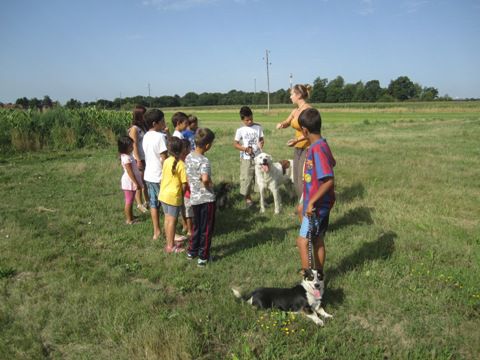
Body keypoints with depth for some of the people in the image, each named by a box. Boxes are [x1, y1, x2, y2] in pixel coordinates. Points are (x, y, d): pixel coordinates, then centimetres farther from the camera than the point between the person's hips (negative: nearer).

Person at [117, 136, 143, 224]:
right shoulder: (126, 158, -22)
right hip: (129, 182, -10)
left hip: (131, 182, 10)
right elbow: (130, 172, -24)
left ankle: (131, 217, 30)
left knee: (130, 201, 18)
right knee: (129, 201, 0)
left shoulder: (128, 156, 9)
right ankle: (128, 220, 9)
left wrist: (136, 182, 19)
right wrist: (136, 183, -21)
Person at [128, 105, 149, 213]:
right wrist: (138, 160, -19)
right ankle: (140, 204, 11)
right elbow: (134, 146, -16)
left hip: (146, 158, 7)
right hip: (139, 159, -7)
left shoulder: (143, 126, 10)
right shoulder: (134, 128, -12)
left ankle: (146, 201, 28)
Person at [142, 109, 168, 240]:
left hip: (149, 175, 8)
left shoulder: (146, 136, 5)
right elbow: (164, 159, -20)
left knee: (153, 203, 14)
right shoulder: (160, 137, -20)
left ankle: (156, 231, 23)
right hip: (160, 176, -8)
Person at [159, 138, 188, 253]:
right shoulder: (181, 165, -17)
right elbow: (184, 184, -14)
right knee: (172, 221, 3)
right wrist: (182, 193, 1)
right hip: (174, 196, -7)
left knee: (167, 219, 16)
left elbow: (163, 178, 10)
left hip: (163, 194, 7)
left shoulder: (166, 161, 2)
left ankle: (169, 243, 27)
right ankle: (171, 247, 12)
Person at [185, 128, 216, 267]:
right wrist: (209, 184, -17)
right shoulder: (204, 160, -22)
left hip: (194, 198, 7)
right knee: (207, 229, 8)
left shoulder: (188, 157, 1)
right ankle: (203, 257, 17)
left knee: (196, 226, 24)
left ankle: (192, 251, 35)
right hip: (207, 199, -7)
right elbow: (205, 178, -37)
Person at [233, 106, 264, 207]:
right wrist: (245, 149, -17)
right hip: (246, 158, -2)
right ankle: (248, 198, 15)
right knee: (246, 178, 1)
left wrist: (261, 143, -14)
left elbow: (261, 139, 9)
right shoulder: (240, 130, -5)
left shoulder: (258, 127, 2)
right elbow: (235, 144, -3)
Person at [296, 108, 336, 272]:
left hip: (316, 205, -9)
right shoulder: (321, 145, 5)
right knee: (317, 241, 17)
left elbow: (329, 181, -28)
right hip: (320, 204, 9)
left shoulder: (317, 149, -23)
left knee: (302, 241, -2)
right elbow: (331, 163, 25)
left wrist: (311, 202, -24)